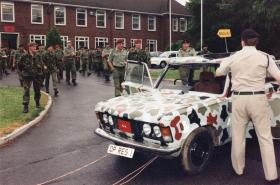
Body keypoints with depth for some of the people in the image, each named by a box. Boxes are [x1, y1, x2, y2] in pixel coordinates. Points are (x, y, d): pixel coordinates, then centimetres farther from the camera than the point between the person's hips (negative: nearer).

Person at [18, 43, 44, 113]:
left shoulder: (38, 56, 3)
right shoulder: (24, 56, -6)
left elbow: (41, 64, 15)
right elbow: (19, 65, 5)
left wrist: (40, 71, 10)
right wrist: (23, 72, 6)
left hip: (37, 75, 3)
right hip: (27, 76, -3)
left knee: (37, 90, 12)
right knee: (26, 90, -10)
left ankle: (37, 102, 33)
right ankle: (25, 106, -9)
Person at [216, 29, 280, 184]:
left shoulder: (233, 57, 2)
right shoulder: (265, 57, -3)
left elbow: (218, 73, 16)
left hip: (239, 99, 1)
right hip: (258, 99, -1)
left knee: (238, 136, 13)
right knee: (265, 137, 6)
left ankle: (239, 169, 27)